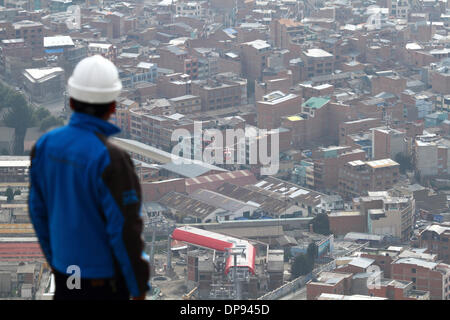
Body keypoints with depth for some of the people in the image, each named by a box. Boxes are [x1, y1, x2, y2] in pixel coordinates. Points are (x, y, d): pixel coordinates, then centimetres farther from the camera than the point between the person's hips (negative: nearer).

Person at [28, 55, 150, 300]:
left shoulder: (45, 145, -5)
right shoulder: (110, 160, -24)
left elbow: (38, 209, 6)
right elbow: (125, 229, -21)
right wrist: (139, 287, -9)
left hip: (65, 272, 6)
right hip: (103, 277, -6)